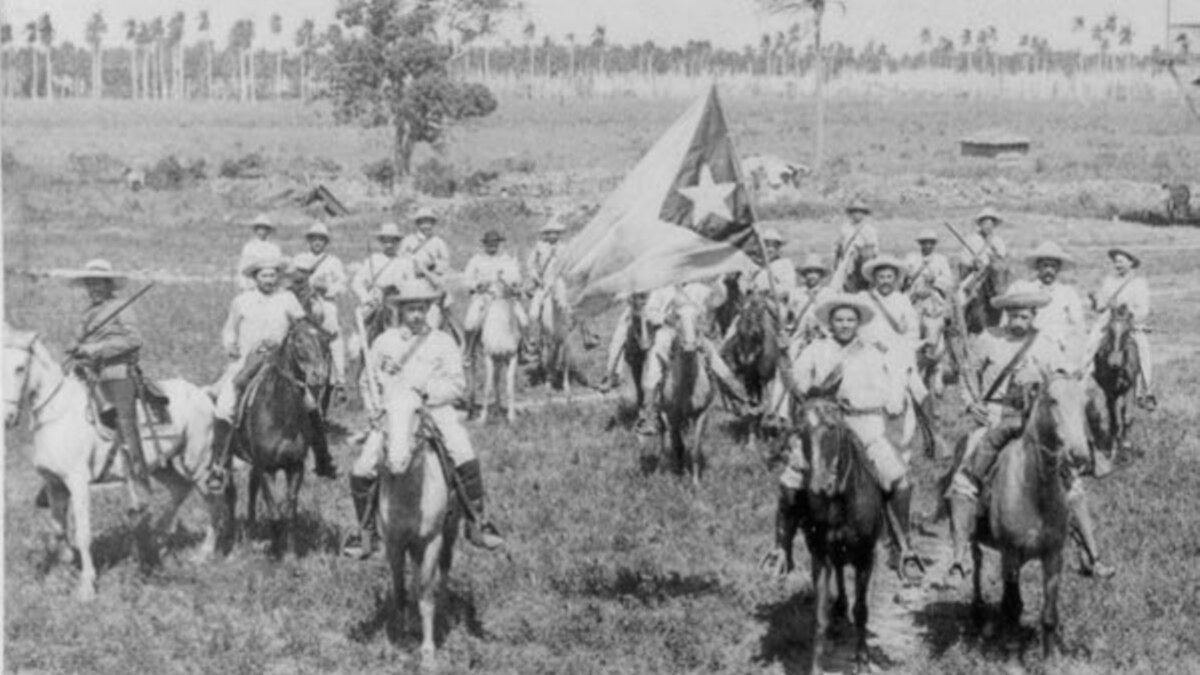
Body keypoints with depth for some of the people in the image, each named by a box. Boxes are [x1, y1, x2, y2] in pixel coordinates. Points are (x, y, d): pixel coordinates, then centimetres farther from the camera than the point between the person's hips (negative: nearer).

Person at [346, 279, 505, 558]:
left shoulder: (443, 341, 5)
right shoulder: (384, 342, 11)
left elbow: (457, 384, 0)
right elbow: (368, 378, 22)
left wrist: (427, 391, -15)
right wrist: (376, 406, 6)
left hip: (435, 409, -2)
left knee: (466, 461, -24)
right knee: (361, 471, -13)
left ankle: (477, 523, -8)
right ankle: (365, 533, 6)